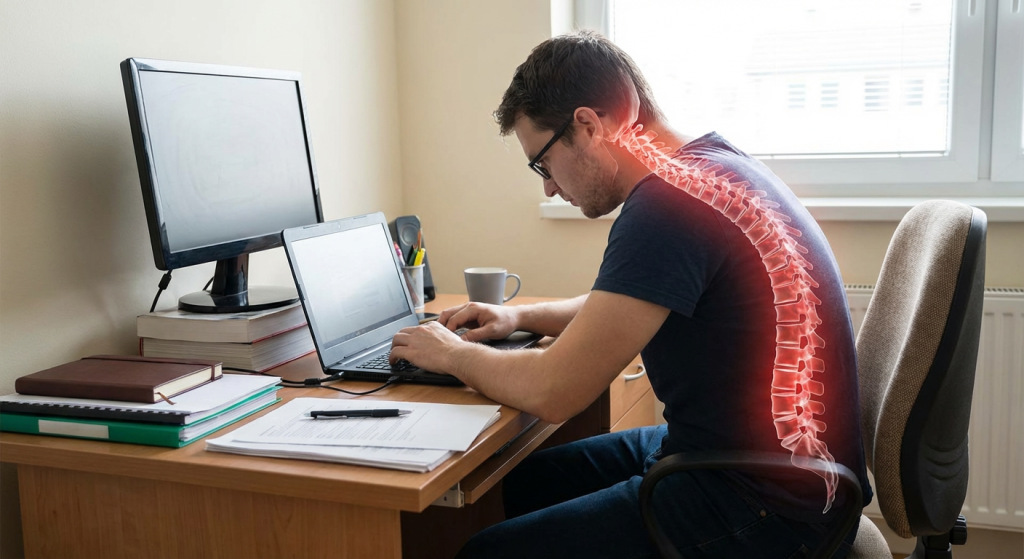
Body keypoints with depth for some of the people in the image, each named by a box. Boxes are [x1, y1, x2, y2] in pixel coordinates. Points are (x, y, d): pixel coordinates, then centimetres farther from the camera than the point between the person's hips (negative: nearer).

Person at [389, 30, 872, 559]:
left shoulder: (671, 201, -25)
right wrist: (520, 316, 17)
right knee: (524, 481, 19)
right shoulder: (712, 165, 8)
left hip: (764, 512, -10)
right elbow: (630, 307, 25)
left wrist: (453, 354, -5)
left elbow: (552, 391, -24)